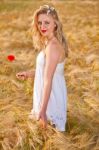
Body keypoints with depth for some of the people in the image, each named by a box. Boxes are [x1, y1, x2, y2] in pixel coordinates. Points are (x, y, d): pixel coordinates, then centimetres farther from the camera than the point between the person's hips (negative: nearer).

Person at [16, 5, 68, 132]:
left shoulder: (52, 46, -28)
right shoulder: (55, 42, 4)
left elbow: (48, 80, -33)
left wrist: (42, 111, -34)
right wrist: (29, 74, 16)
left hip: (50, 97, -11)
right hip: (54, 93, 11)